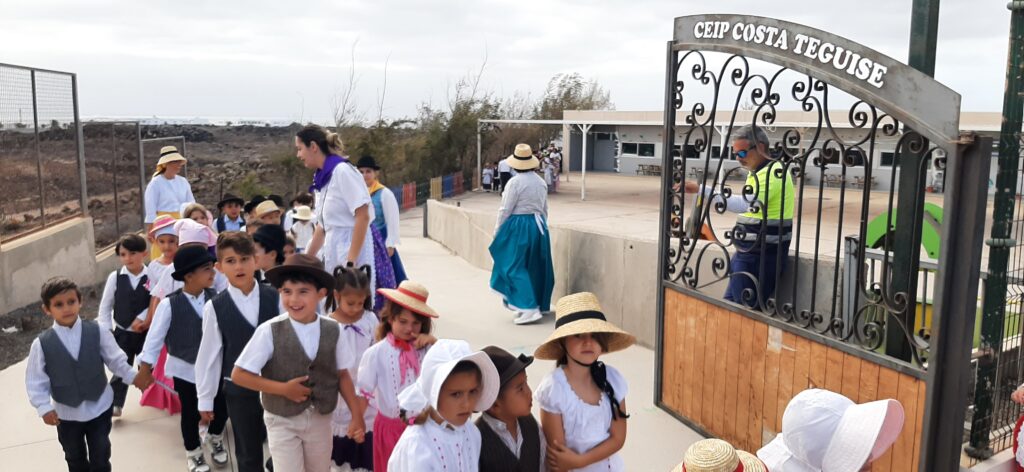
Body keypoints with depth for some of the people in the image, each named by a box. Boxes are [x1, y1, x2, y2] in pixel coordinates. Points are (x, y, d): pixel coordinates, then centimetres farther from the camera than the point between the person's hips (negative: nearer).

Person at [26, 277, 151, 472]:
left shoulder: (97, 332, -13)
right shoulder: (42, 344, -15)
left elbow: (116, 359, -3)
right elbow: (36, 381, -9)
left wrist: (132, 376, -10)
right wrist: (44, 407, -17)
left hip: (99, 406, 0)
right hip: (66, 413, 0)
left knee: (101, 456, 16)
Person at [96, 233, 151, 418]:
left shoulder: (152, 277, -13)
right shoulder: (115, 277, -6)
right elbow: (105, 307, 1)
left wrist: (142, 318, -20)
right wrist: (106, 330, -3)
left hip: (146, 332, -2)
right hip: (122, 332, 2)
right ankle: (115, 404, 19)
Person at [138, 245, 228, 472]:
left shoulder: (214, 298, -10)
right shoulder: (169, 304, -18)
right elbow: (155, 337, -10)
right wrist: (145, 368, -7)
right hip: (185, 368, -2)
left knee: (221, 408, 10)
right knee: (190, 413, 13)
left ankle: (215, 440, 43)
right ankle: (193, 453, 38)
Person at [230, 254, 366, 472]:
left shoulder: (332, 330, -9)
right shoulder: (269, 331, -18)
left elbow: (342, 374, 1)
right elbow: (239, 375, -15)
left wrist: (357, 415, -4)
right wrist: (284, 388, -20)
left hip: (321, 419, 3)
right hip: (282, 420, -3)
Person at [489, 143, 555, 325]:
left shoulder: (515, 182, -14)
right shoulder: (541, 182, 8)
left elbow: (505, 210, -12)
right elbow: (544, 209, 14)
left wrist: (496, 233, -3)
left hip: (518, 227, -7)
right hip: (538, 225, 7)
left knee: (515, 268, -2)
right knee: (535, 267, 14)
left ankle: (529, 308, -10)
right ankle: (539, 305, 22)